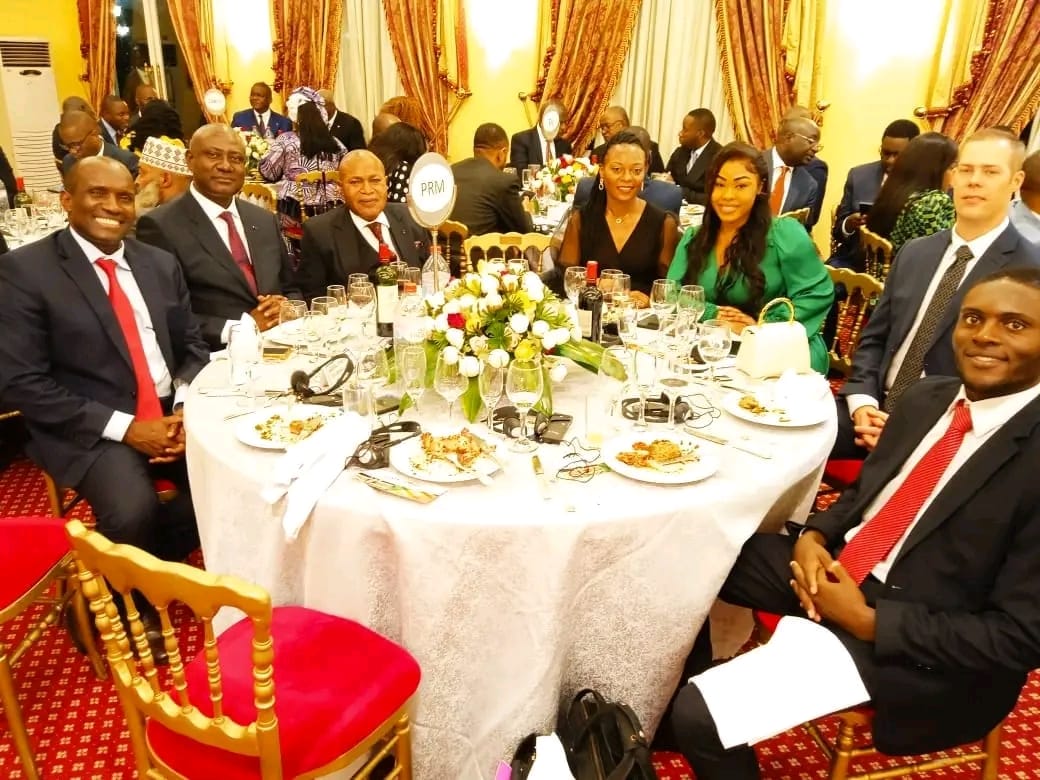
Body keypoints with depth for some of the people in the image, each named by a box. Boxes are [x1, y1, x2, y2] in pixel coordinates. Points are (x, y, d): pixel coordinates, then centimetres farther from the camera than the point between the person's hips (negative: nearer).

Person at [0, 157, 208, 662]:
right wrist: (125, 427, -17)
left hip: (171, 415, 5)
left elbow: (192, 348, 14)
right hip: (91, 430, -5)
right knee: (133, 512, -31)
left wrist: (185, 410, -8)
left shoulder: (160, 264, 10)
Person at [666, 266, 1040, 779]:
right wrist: (814, 535, -6)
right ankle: (675, 715, 23)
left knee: (701, 714, -19)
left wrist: (868, 620, -20)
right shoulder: (928, 397, 3)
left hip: (920, 649, -7)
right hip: (838, 567, 8)